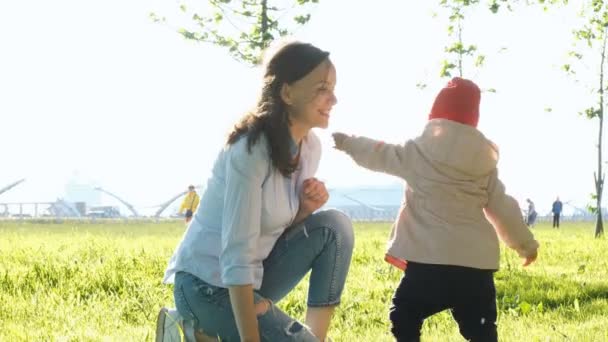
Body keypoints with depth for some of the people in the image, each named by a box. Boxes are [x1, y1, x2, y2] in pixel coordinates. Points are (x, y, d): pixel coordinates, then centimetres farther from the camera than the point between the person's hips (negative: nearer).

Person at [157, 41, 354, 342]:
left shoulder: (310, 146, 0)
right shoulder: (251, 150, -24)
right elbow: (237, 257, -27)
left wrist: (307, 207, -12)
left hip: (252, 276, 8)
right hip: (206, 284, -8)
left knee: (335, 226, -9)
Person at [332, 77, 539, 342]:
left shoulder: (420, 152, 0)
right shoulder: (485, 161, 9)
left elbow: (379, 155, 11)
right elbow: (502, 208, 11)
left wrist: (345, 142, 28)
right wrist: (526, 245, 22)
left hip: (430, 259, -3)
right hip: (477, 262, 4)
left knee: (404, 319, 12)